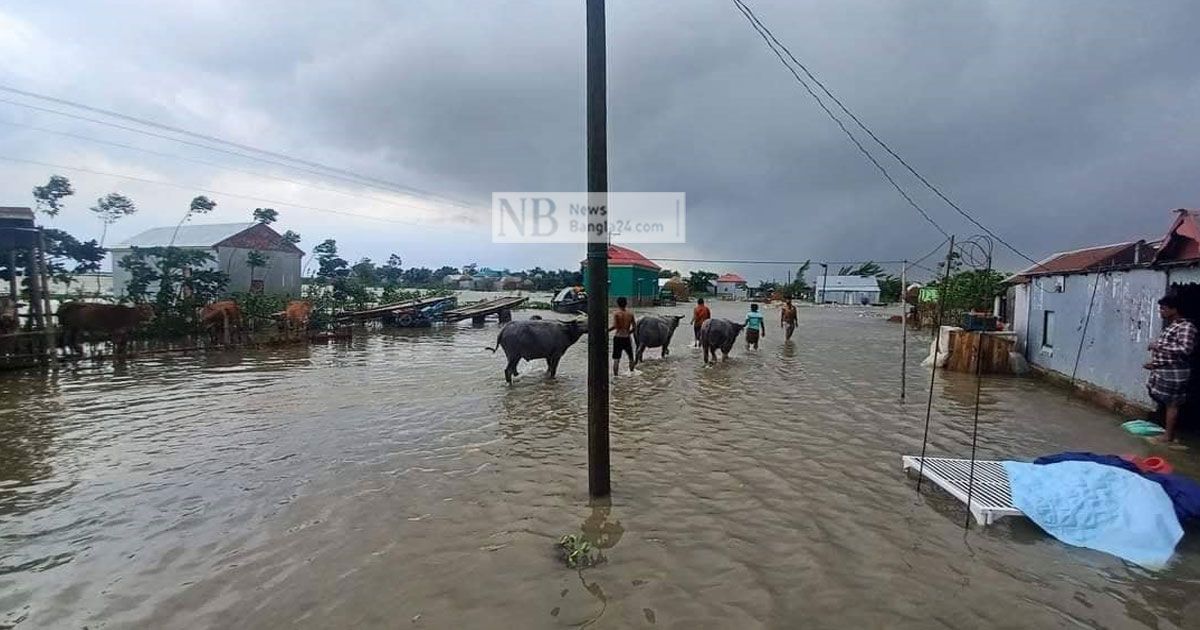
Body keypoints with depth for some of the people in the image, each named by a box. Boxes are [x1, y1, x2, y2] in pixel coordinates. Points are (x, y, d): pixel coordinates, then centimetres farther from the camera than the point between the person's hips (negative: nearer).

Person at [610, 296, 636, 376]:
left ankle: (615, 375, 0)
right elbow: (634, 327, 3)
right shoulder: (630, 314, 2)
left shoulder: (616, 314, -7)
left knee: (616, 359, 1)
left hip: (618, 337, -2)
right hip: (627, 338, 2)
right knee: (631, 358, 20)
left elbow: (614, 326, -18)